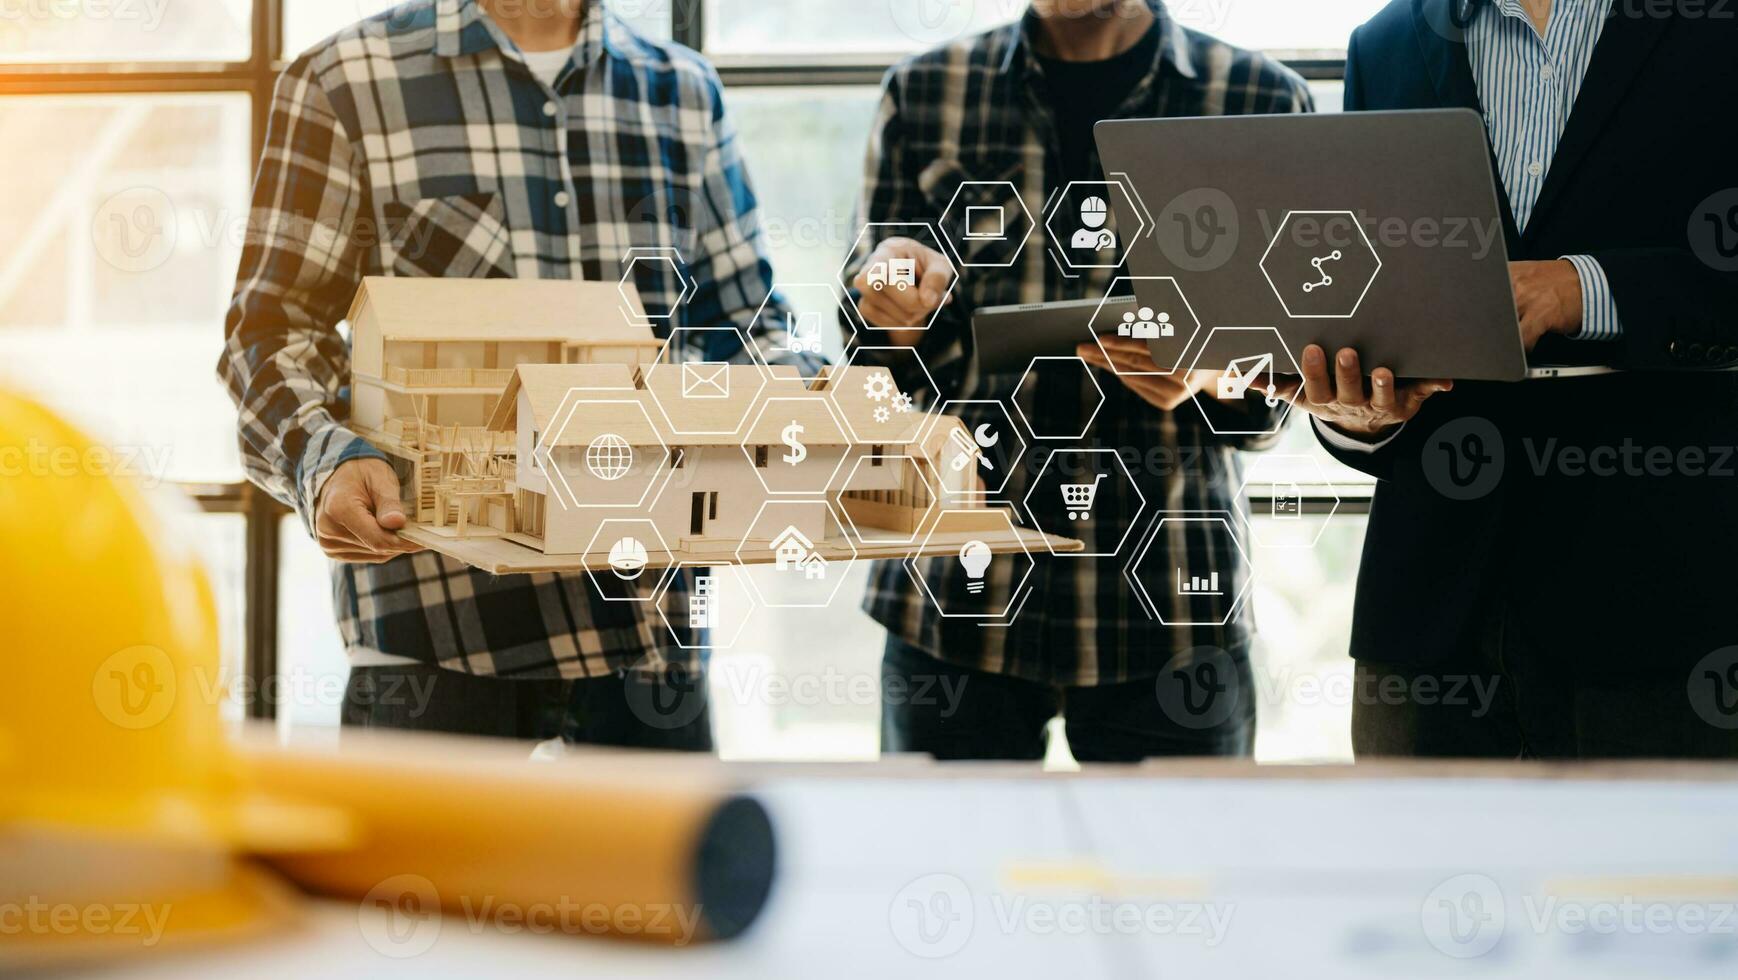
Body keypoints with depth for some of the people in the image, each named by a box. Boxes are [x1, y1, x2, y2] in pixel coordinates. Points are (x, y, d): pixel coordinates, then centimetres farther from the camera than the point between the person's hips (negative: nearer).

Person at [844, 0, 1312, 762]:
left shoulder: (1263, 103, 5)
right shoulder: (924, 92, 9)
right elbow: (882, 382, 12)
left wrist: (1213, 374, -18)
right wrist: (901, 320, -11)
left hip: (1167, 605, -1)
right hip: (954, 599, 1)